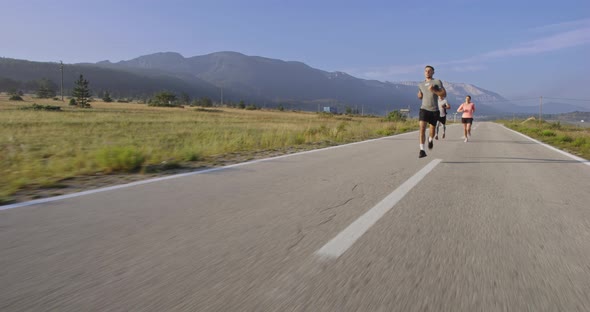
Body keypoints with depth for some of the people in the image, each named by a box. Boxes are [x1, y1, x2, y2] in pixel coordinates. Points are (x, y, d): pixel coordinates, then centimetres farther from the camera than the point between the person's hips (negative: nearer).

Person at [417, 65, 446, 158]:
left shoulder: (437, 82, 2)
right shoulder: (421, 85, 13)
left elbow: (444, 94, -5)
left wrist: (434, 90, -18)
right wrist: (419, 95, 5)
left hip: (434, 110, -1)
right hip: (424, 109, 1)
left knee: (432, 130, 9)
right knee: (422, 128, -18)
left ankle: (430, 140, 46)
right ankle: (422, 150, -20)